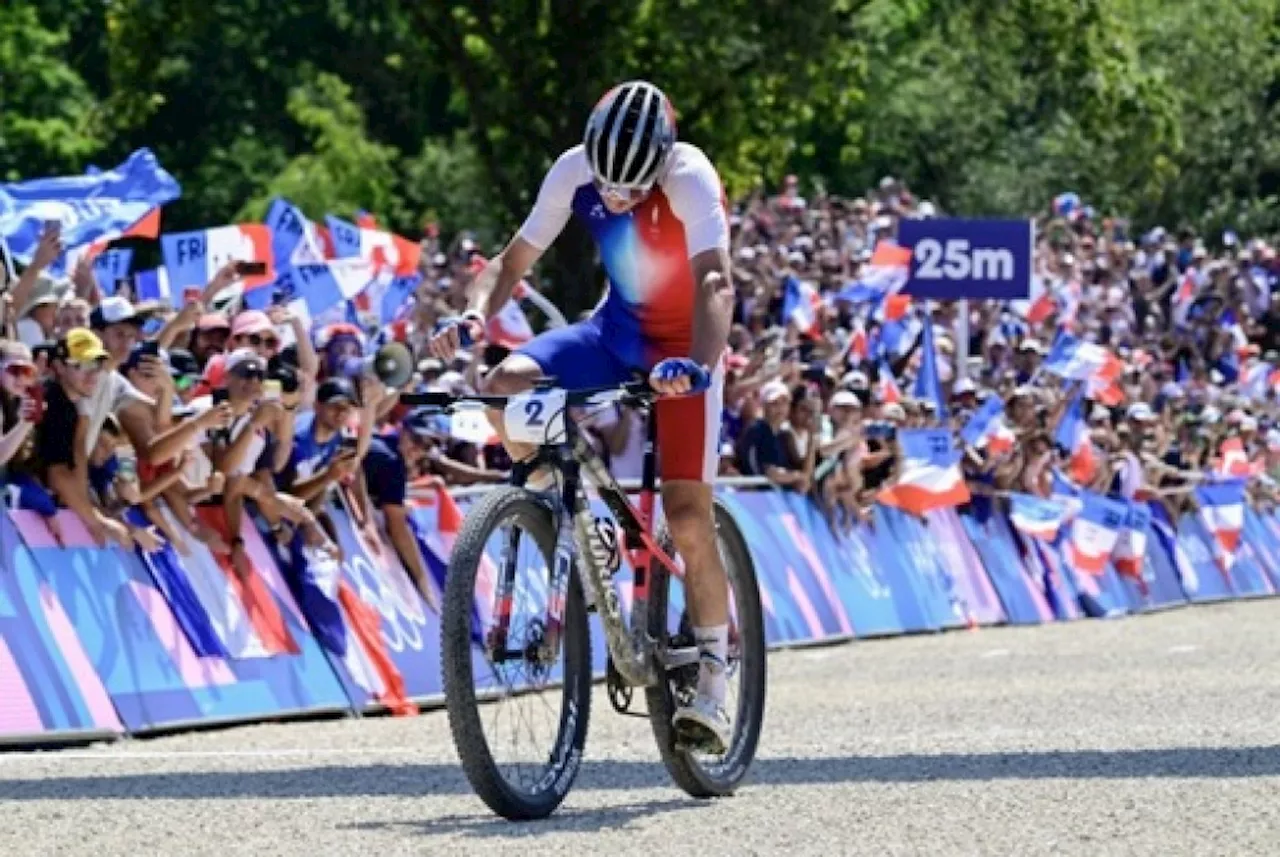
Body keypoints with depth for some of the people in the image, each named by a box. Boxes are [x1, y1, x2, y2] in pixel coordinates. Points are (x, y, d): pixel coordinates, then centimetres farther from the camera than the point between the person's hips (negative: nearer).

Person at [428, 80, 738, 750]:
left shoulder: (689, 178, -27)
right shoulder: (575, 171, -15)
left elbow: (716, 282, -38)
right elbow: (513, 261, -7)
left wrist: (697, 365, -56)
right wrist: (475, 315, -28)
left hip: (683, 344, -4)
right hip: (616, 330, 4)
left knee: (688, 517, -12)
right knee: (505, 385, -25)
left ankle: (711, 684, 2)